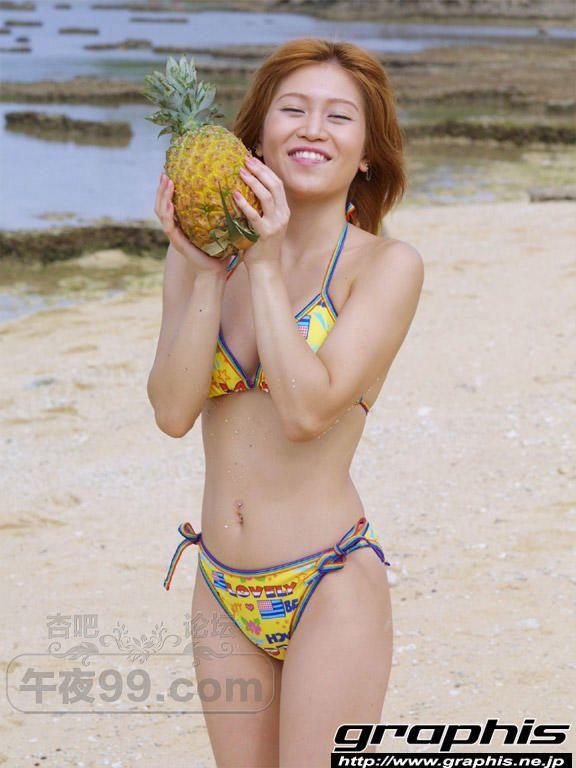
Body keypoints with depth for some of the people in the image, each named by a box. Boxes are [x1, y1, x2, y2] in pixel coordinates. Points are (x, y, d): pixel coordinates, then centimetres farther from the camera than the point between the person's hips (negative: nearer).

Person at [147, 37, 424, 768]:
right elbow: (173, 410, -7)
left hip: (329, 588, -4)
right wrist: (208, 272, -13)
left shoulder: (386, 265, -7)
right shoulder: (202, 253, 4)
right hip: (223, 591, 4)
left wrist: (266, 266, -16)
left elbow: (309, 407, -18)